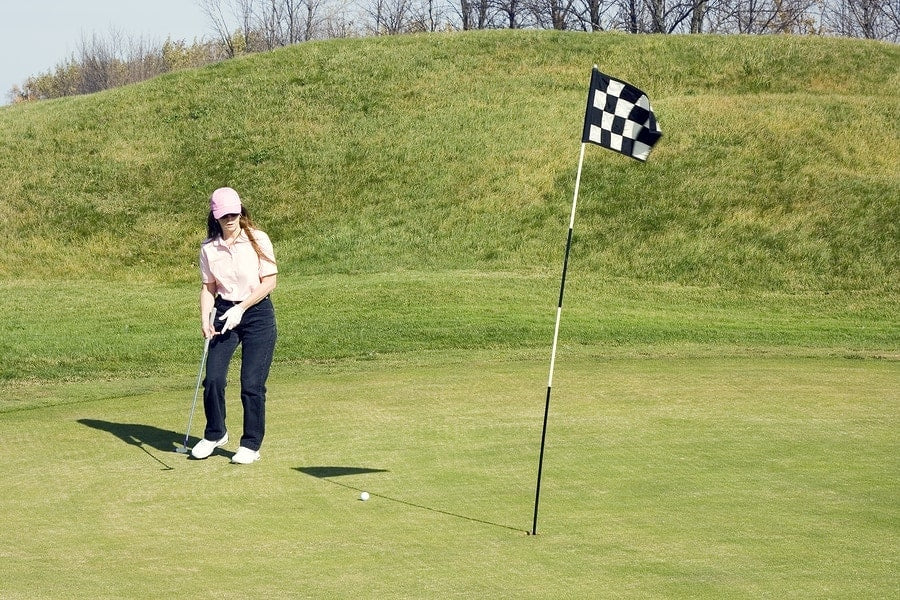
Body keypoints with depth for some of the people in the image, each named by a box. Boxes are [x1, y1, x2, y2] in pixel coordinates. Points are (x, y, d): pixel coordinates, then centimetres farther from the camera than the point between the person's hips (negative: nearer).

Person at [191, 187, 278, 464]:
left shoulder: (258, 240, -8)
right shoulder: (208, 248, 2)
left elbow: (269, 281, -8)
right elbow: (208, 287, 7)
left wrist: (240, 308, -14)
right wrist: (205, 319, -8)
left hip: (257, 313, -3)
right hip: (224, 312, 3)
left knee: (252, 383, -5)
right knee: (213, 378, -5)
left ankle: (251, 445, 8)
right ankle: (215, 434, 19)